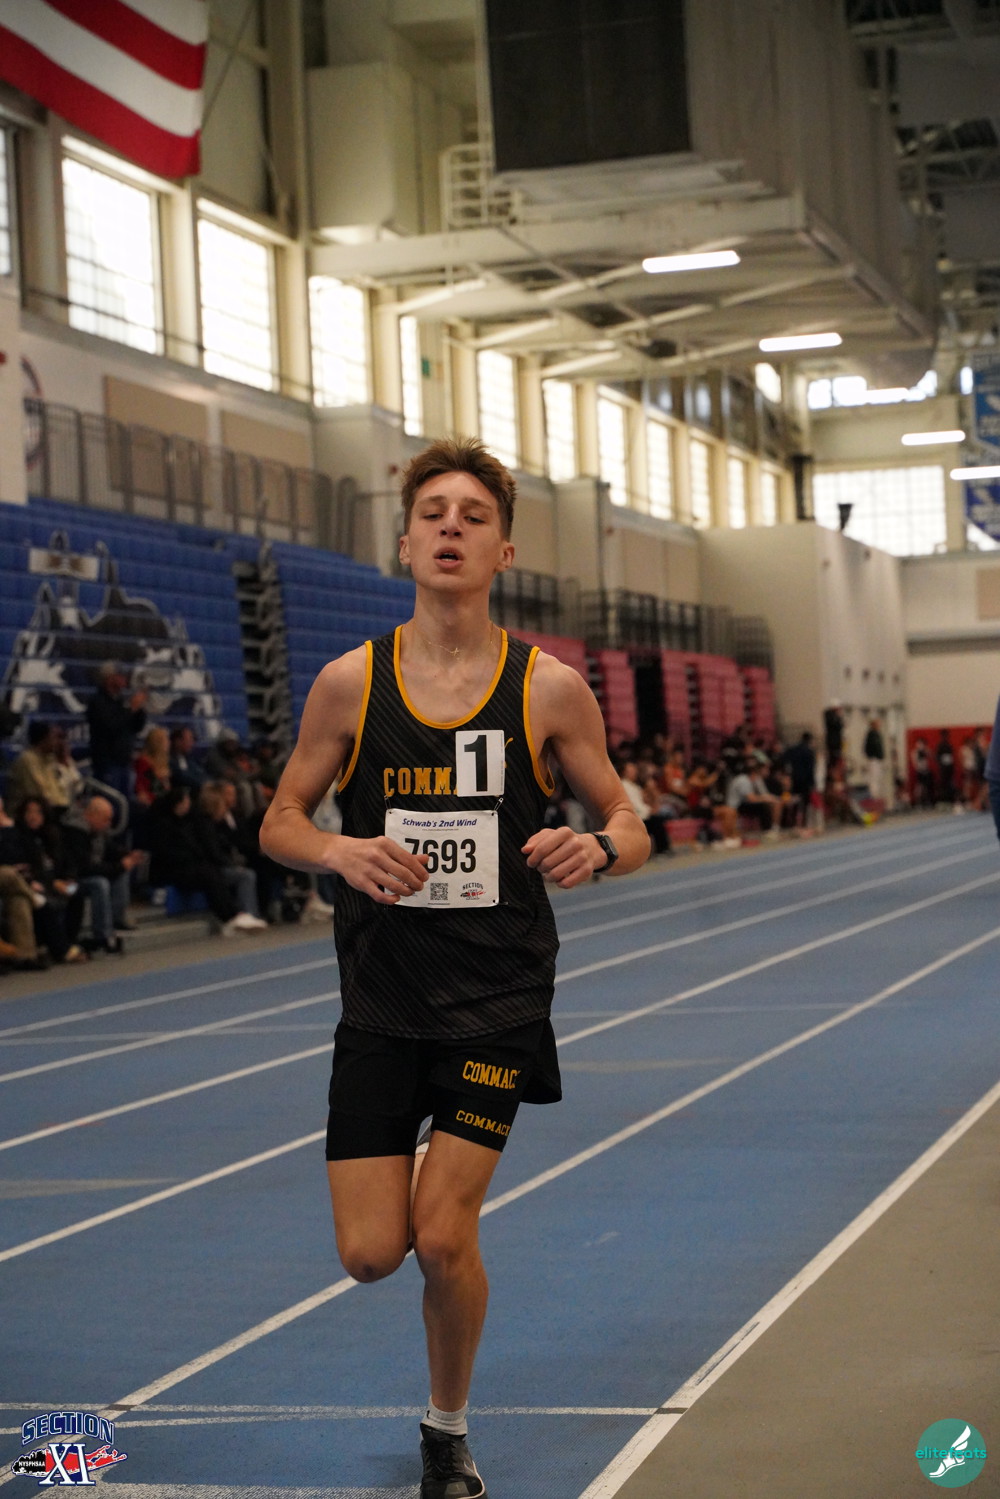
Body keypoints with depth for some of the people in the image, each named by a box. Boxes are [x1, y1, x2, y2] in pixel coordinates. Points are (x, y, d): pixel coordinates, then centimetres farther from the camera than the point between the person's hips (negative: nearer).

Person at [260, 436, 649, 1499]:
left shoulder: (549, 688, -4)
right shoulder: (350, 683, -2)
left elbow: (629, 827, 4)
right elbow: (280, 822, 6)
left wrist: (597, 848, -20)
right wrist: (341, 852, -17)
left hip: (498, 1001, -1)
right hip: (380, 1001, 2)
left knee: (442, 1238, -8)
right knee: (370, 1253, -1)